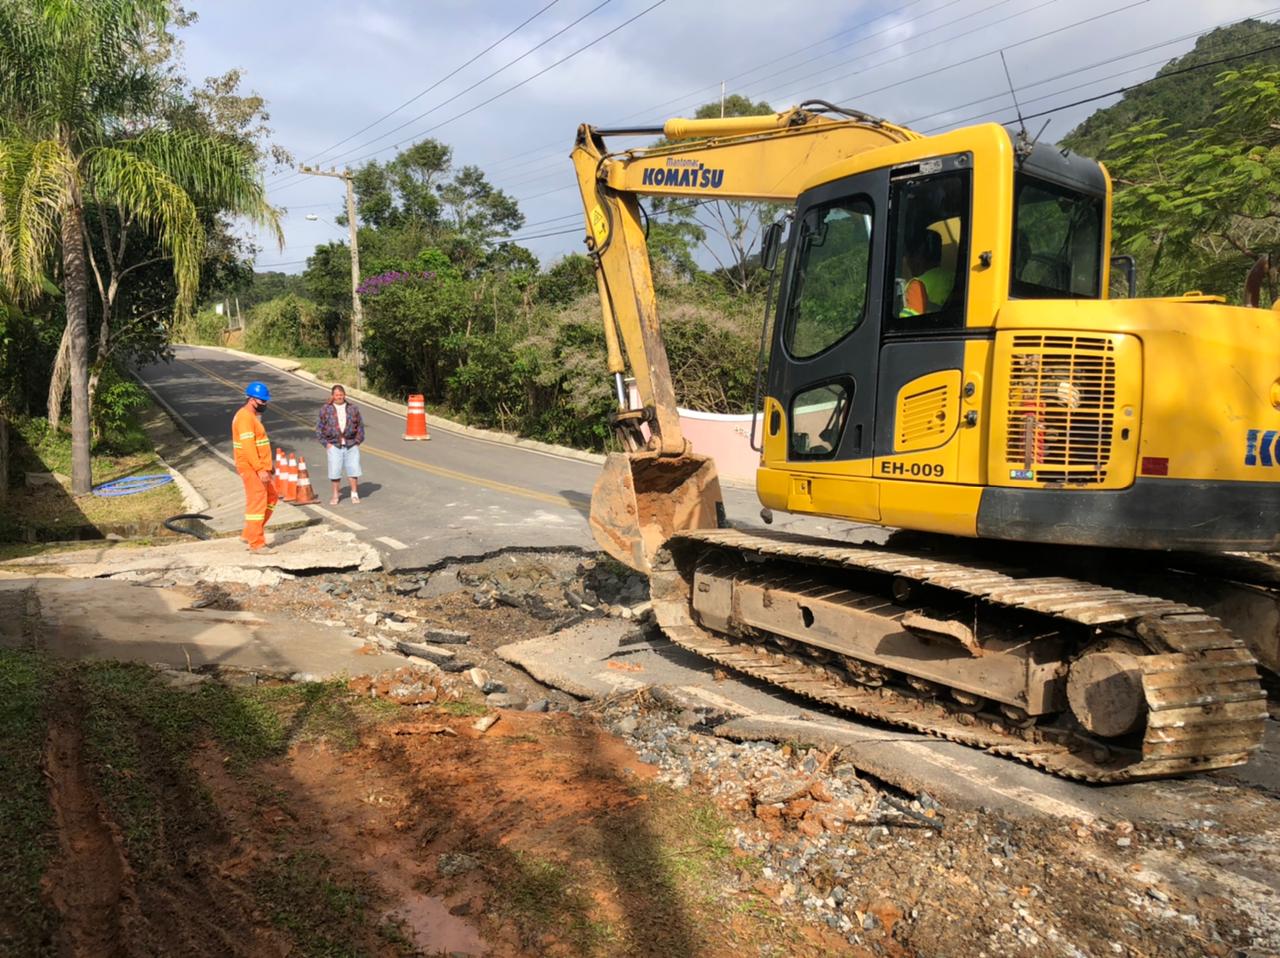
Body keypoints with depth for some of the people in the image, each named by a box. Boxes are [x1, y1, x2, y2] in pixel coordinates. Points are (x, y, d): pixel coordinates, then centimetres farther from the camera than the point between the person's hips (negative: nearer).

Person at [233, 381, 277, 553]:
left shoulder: (253, 416, 16)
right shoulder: (245, 417, -16)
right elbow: (248, 447, -23)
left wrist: (266, 467, 20)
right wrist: (260, 469, -26)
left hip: (259, 467, 10)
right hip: (251, 468, -10)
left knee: (271, 498, 16)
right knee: (257, 502, -6)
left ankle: (249, 534, 21)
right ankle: (256, 544, -1)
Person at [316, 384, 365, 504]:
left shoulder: (352, 409, 8)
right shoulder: (325, 409, 3)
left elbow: (360, 426, 13)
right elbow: (319, 428, 5)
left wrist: (357, 441, 5)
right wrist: (326, 443, -1)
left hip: (351, 445, 1)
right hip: (334, 445, -1)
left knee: (353, 469, -2)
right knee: (334, 471, -2)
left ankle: (354, 494, 11)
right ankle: (335, 494, 13)